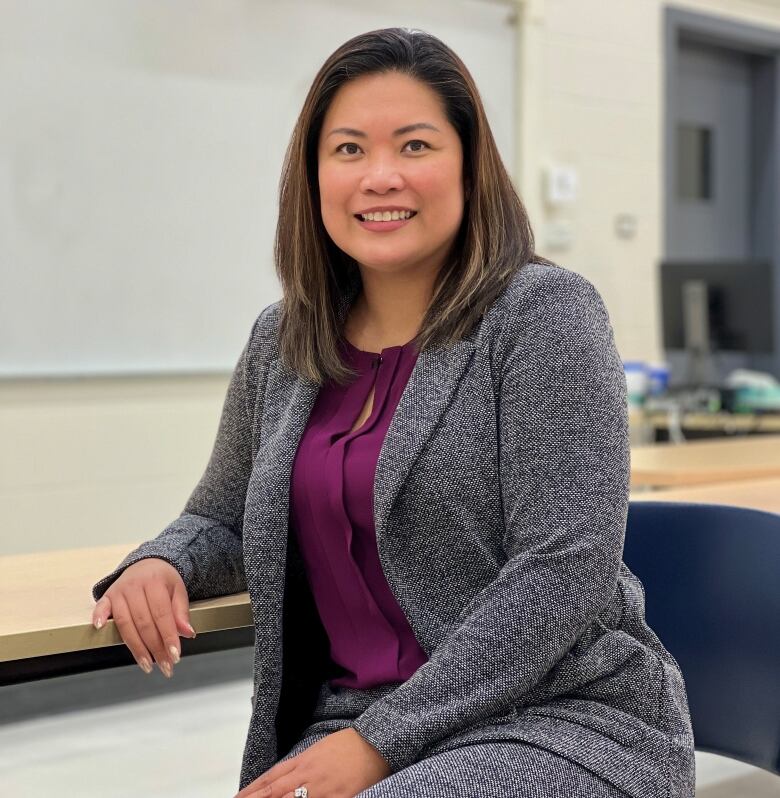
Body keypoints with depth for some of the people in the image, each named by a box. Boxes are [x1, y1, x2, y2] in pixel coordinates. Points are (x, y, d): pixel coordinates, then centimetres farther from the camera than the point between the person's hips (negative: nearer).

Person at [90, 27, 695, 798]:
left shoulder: (542, 312, -8)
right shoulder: (280, 341, 8)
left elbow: (566, 573, -14)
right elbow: (223, 520, 23)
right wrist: (162, 562, -1)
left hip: (564, 722, -4)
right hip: (355, 724, 5)